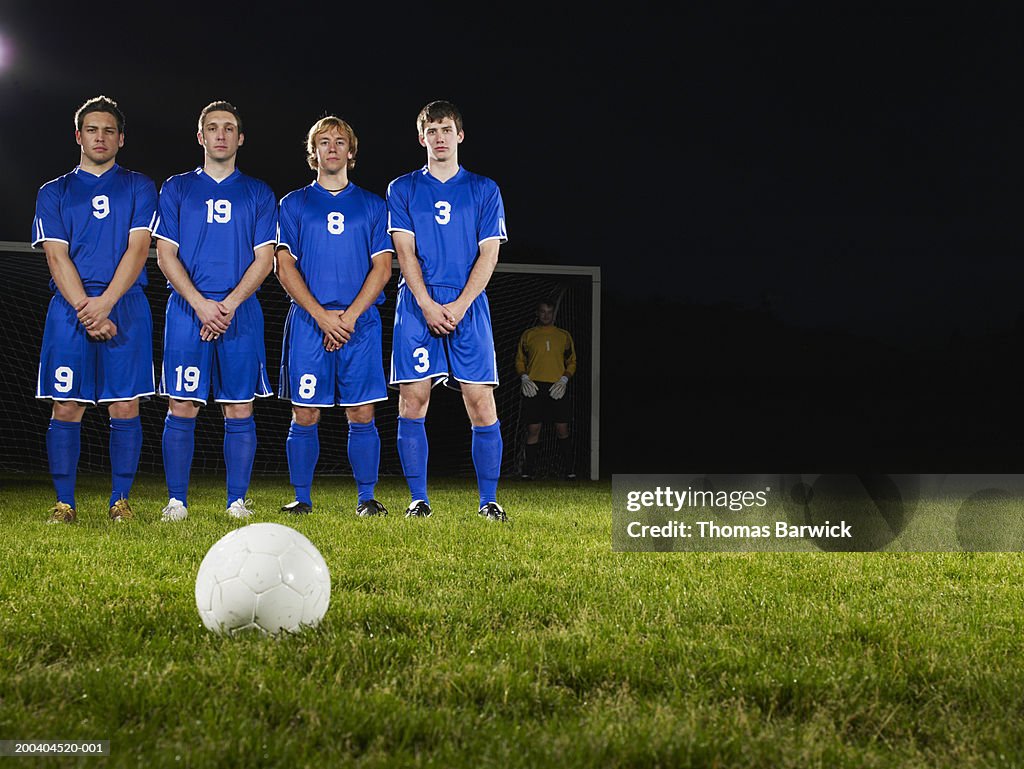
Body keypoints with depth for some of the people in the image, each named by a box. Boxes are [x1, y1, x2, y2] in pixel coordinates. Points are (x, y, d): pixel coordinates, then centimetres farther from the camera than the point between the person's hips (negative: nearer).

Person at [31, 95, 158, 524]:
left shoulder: (138, 188, 12)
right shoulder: (54, 193, 14)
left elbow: (137, 249, 0)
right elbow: (57, 257, 3)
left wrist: (104, 303, -14)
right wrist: (86, 311, -11)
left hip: (125, 309, 0)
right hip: (69, 311, 1)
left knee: (125, 408, -3)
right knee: (66, 408, -3)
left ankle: (120, 502, 3)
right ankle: (65, 504, 2)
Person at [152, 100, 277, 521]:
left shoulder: (259, 194, 11)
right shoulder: (177, 188, 11)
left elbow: (264, 259, 4)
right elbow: (166, 254, 4)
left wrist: (229, 304, -10)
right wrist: (201, 304, -10)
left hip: (241, 313, 0)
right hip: (187, 311, 0)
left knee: (239, 410, -1)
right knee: (181, 408, -4)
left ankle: (237, 502, 4)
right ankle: (176, 502, 1)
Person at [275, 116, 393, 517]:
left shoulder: (372, 205, 12)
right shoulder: (294, 204, 10)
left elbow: (382, 267, 5)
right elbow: (284, 267, 3)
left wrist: (349, 316, -8)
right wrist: (321, 315, -9)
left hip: (360, 323, 0)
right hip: (307, 322, 0)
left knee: (361, 414, -3)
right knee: (304, 415, -2)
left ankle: (366, 498, 2)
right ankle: (302, 499, 6)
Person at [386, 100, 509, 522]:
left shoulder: (484, 190, 10)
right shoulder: (402, 190, 10)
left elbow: (488, 254, 3)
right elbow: (405, 252, 2)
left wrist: (459, 305, -10)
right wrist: (429, 306, -11)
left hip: (468, 309, 0)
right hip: (417, 309, 0)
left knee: (481, 403, -6)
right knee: (412, 401, -4)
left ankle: (489, 500, 1)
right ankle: (418, 499, 3)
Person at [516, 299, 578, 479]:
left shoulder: (564, 336, 12)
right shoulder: (528, 335, 11)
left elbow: (572, 362, 13)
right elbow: (519, 360, 13)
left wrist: (564, 379, -3)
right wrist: (524, 377, -5)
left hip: (557, 388, 0)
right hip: (533, 387, 0)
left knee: (562, 429, -3)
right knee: (533, 429, -2)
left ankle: (568, 469, 2)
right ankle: (529, 470, 3)